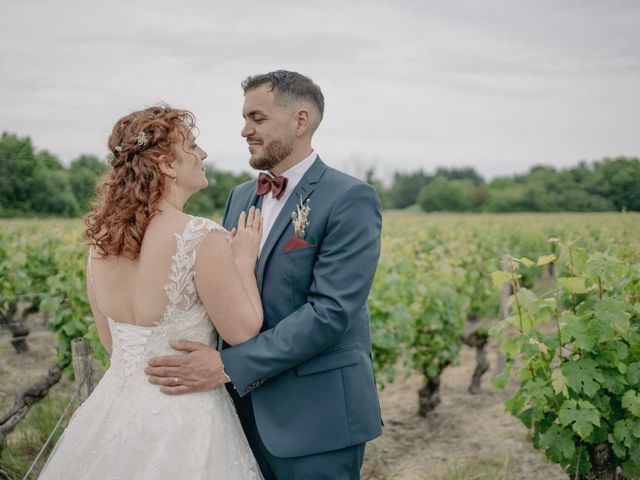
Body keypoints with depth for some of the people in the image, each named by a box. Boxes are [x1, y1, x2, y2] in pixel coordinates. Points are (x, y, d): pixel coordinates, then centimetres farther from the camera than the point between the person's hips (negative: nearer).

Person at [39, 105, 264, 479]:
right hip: (184, 422, -6)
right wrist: (244, 260, -1)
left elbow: (111, 341, 11)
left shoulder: (102, 238, 0)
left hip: (114, 410, 7)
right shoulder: (203, 239, -21)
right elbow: (243, 332, -12)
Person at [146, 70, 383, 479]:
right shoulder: (241, 196, 11)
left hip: (316, 418, -6)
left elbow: (332, 310, -20)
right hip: (245, 409, 6)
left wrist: (230, 366, -22)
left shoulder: (350, 199, -12)